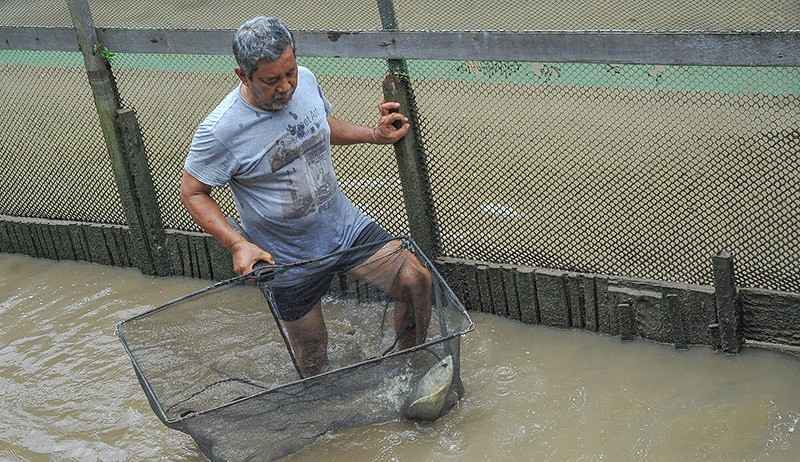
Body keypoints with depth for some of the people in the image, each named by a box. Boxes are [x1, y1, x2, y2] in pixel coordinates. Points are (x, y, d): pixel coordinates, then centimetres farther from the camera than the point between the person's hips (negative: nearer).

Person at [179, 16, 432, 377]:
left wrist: (375, 135, 1)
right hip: (290, 260, -4)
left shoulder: (305, 80, -9)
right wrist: (237, 245, -24)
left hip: (345, 224, 4)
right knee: (313, 362, 10)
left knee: (416, 280, -8)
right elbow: (192, 193, -13)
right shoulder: (220, 131, -26)